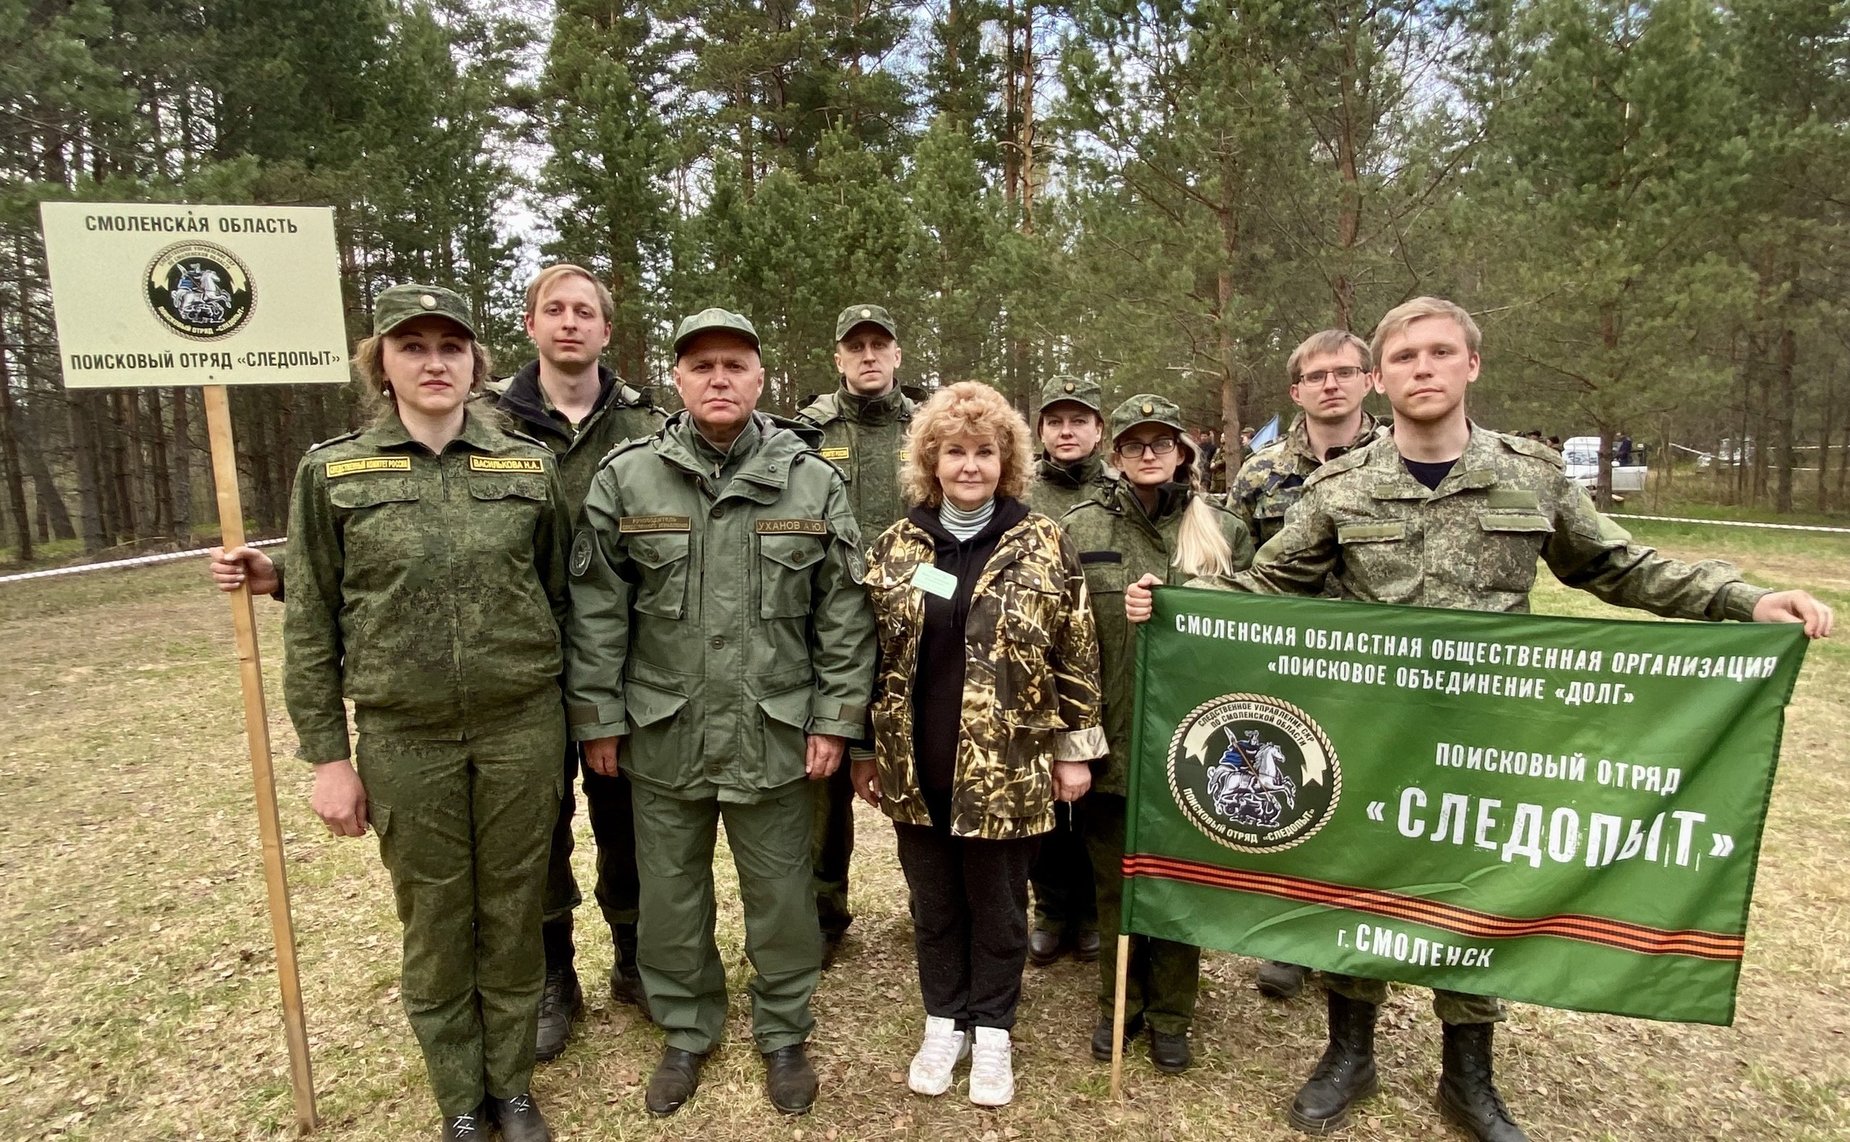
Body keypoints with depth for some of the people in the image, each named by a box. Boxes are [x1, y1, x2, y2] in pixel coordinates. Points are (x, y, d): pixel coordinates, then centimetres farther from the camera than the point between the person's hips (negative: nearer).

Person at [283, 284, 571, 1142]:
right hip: (405, 740, 0)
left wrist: (579, 715, 8)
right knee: (435, 923, 13)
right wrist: (327, 755, 0)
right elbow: (310, 625, 2)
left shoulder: (530, 466, 2)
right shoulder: (331, 472, -1)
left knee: (512, 916, 12)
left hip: (522, 729, 1)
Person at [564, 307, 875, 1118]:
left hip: (775, 734, 0)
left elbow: (844, 612, -1)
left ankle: (784, 1034, 37)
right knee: (670, 896, 17)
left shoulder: (814, 482, -2)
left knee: (781, 896, 13)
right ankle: (685, 1032, 40)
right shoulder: (625, 477, -2)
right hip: (662, 734, 1)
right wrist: (598, 719, -1)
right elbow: (595, 610, 0)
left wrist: (836, 717, -4)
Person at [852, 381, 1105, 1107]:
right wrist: (864, 750, 6)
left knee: (997, 905, 13)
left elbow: (1076, 656, -1)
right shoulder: (895, 547, 2)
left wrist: (1074, 749, -2)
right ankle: (944, 1021, 37)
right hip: (918, 768, 2)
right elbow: (869, 656, 6)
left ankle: (991, 1030, 34)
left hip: (1008, 768, -2)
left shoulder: (1045, 547, -4)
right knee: (933, 902, 17)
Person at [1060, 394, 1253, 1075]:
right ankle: (1118, 1004, 36)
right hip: (1111, 738, 0)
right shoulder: (1081, 531, -1)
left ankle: (1171, 1016, 34)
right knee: (1114, 882, 14)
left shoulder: (1224, 530, 2)